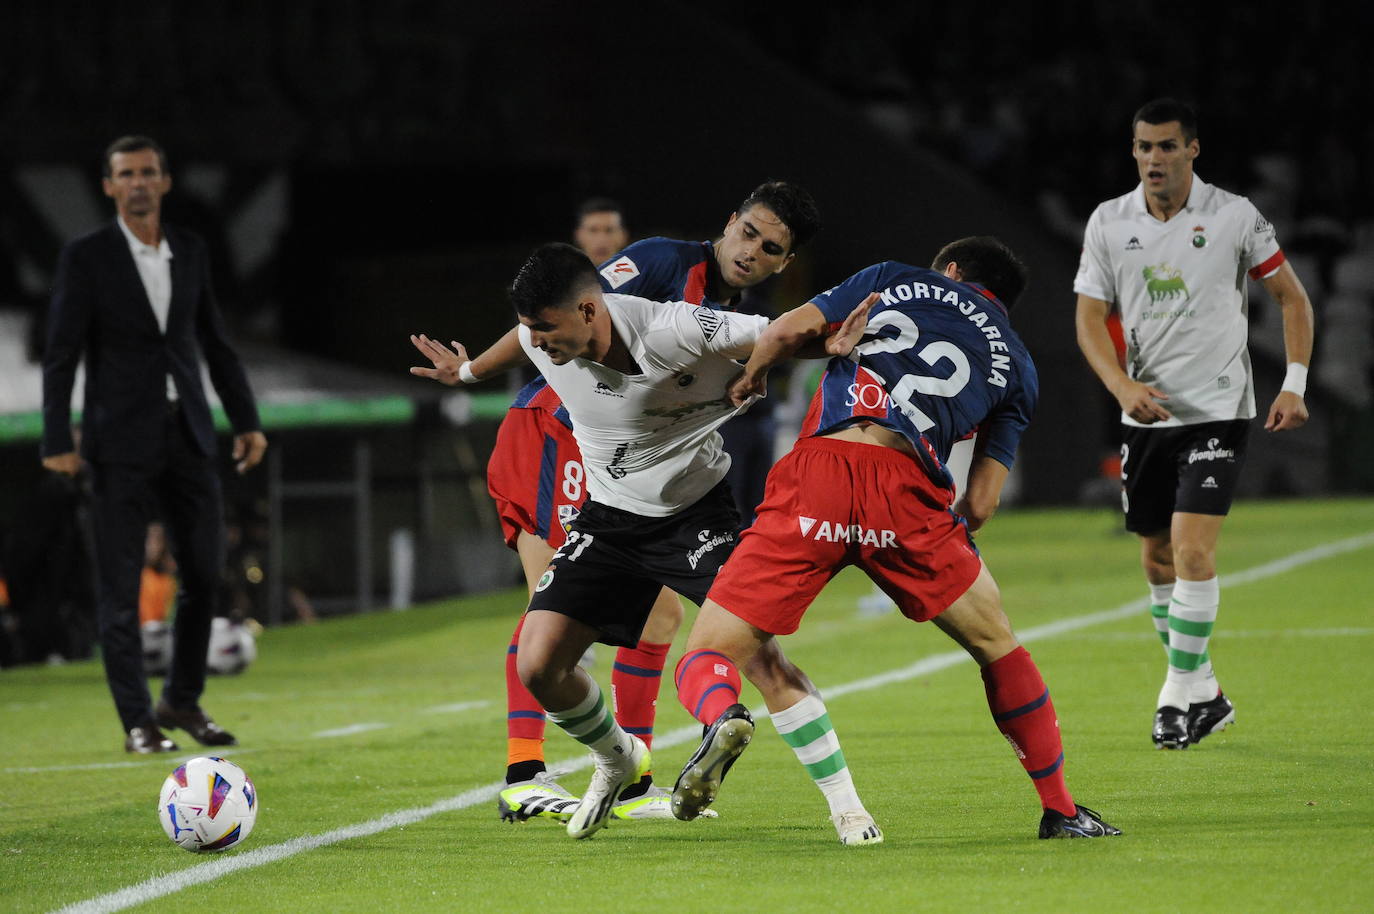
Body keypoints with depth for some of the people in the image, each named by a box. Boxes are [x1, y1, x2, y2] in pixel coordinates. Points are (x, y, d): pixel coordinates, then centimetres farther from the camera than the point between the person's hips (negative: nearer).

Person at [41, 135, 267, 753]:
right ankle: (138, 721, 2)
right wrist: (57, 441, -12)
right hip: (122, 440, -5)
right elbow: (61, 354, -6)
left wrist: (246, 420, 11)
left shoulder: (190, 252, 9)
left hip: (187, 434, 5)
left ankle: (182, 702, 21)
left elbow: (215, 343, 16)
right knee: (120, 584, -3)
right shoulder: (86, 257, -5)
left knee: (205, 573, 5)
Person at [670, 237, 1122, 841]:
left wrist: (748, 382, 30)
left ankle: (722, 719, -30)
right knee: (995, 643, 25)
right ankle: (1059, 810, 26)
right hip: (905, 486, 1)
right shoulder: (1016, 366, 26)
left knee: (706, 660, 5)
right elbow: (978, 507, 16)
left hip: (817, 472, -1)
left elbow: (788, 331, 11)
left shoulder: (897, 281, 25)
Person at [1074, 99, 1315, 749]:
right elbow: (1090, 319, 2)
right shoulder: (1108, 223, 2)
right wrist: (1122, 384, -16)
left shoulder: (1233, 217, -6)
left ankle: (1181, 695, -7)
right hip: (1145, 414, 4)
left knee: (1192, 547, -16)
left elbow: (1291, 296, 3)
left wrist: (1294, 385, -7)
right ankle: (1205, 695, 21)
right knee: (1157, 558, 7)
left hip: (1217, 409, -4)